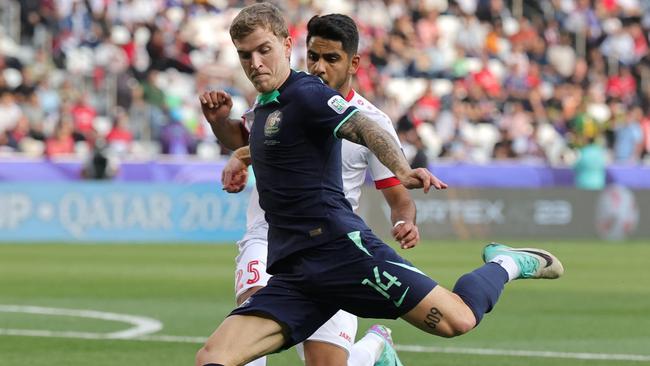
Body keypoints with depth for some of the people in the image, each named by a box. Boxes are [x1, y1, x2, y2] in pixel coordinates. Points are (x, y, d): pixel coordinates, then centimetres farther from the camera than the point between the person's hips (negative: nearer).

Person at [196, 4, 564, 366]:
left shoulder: (306, 94, -7)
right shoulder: (265, 105, 19)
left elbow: (366, 128, -24)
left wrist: (402, 170, -45)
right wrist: (221, 120, 18)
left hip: (339, 249, -7)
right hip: (291, 272, 8)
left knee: (457, 319, -12)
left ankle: (505, 264, 19)